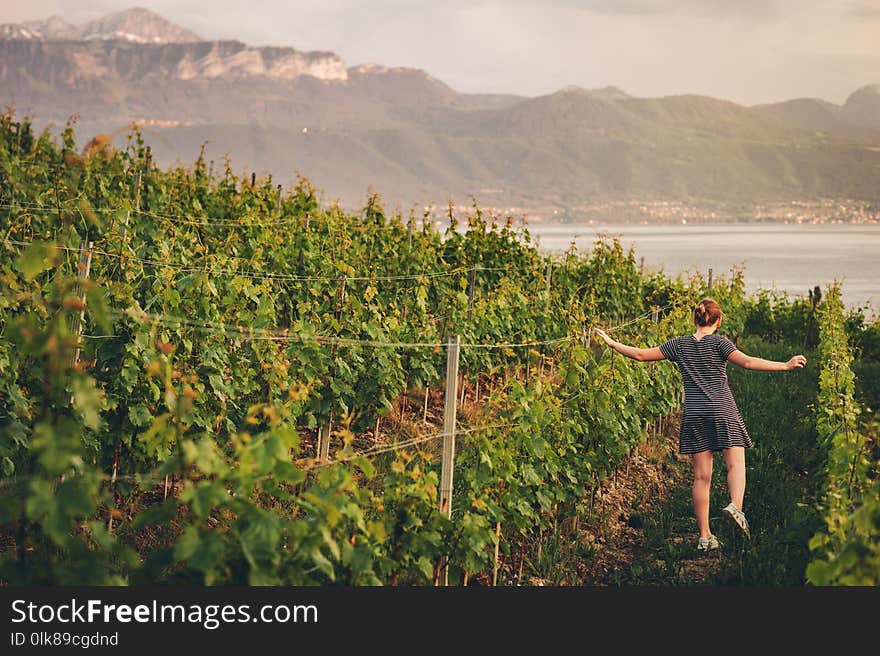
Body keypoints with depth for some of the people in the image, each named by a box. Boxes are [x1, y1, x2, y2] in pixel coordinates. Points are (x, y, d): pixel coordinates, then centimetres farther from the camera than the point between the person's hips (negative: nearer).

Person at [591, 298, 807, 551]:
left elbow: (641, 355, 8)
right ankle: (735, 506, -30)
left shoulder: (679, 344, 8)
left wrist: (612, 343, 21)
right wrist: (786, 366, -12)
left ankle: (705, 536, 3)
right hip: (723, 411, -3)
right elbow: (748, 362, -14)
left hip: (694, 414, 3)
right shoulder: (719, 342, -2)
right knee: (736, 464, 1)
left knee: (701, 476, 3)